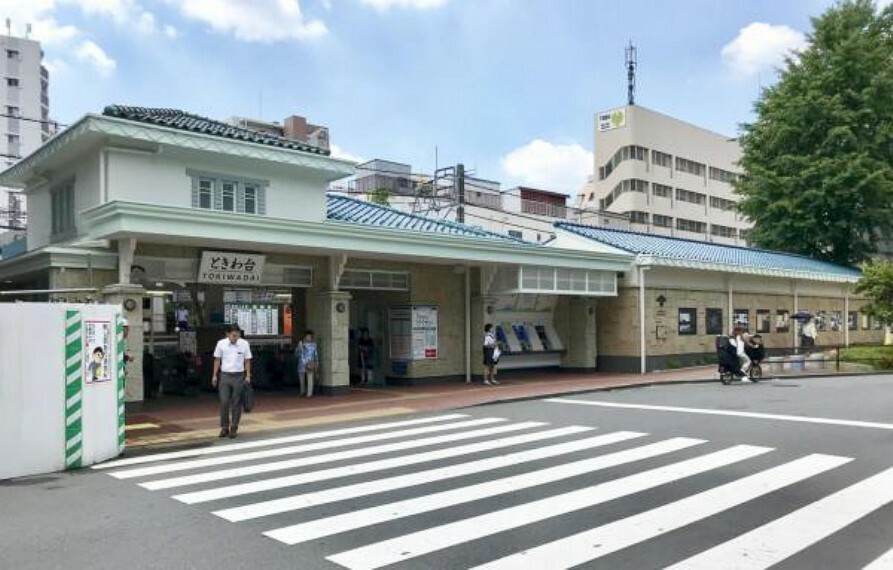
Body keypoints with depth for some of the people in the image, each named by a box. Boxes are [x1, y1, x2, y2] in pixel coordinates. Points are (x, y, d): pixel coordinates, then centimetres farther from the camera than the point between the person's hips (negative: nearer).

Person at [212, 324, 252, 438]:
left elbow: (247, 361, 3)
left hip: (238, 376, 0)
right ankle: (224, 427, 10)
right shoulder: (221, 343, -2)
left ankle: (234, 428, 13)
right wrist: (215, 375, 5)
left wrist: (248, 375, -2)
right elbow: (217, 360, 6)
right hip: (224, 375, 0)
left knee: (236, 403, 4)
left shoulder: (244, 344, -3)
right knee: (224, 402, -3)